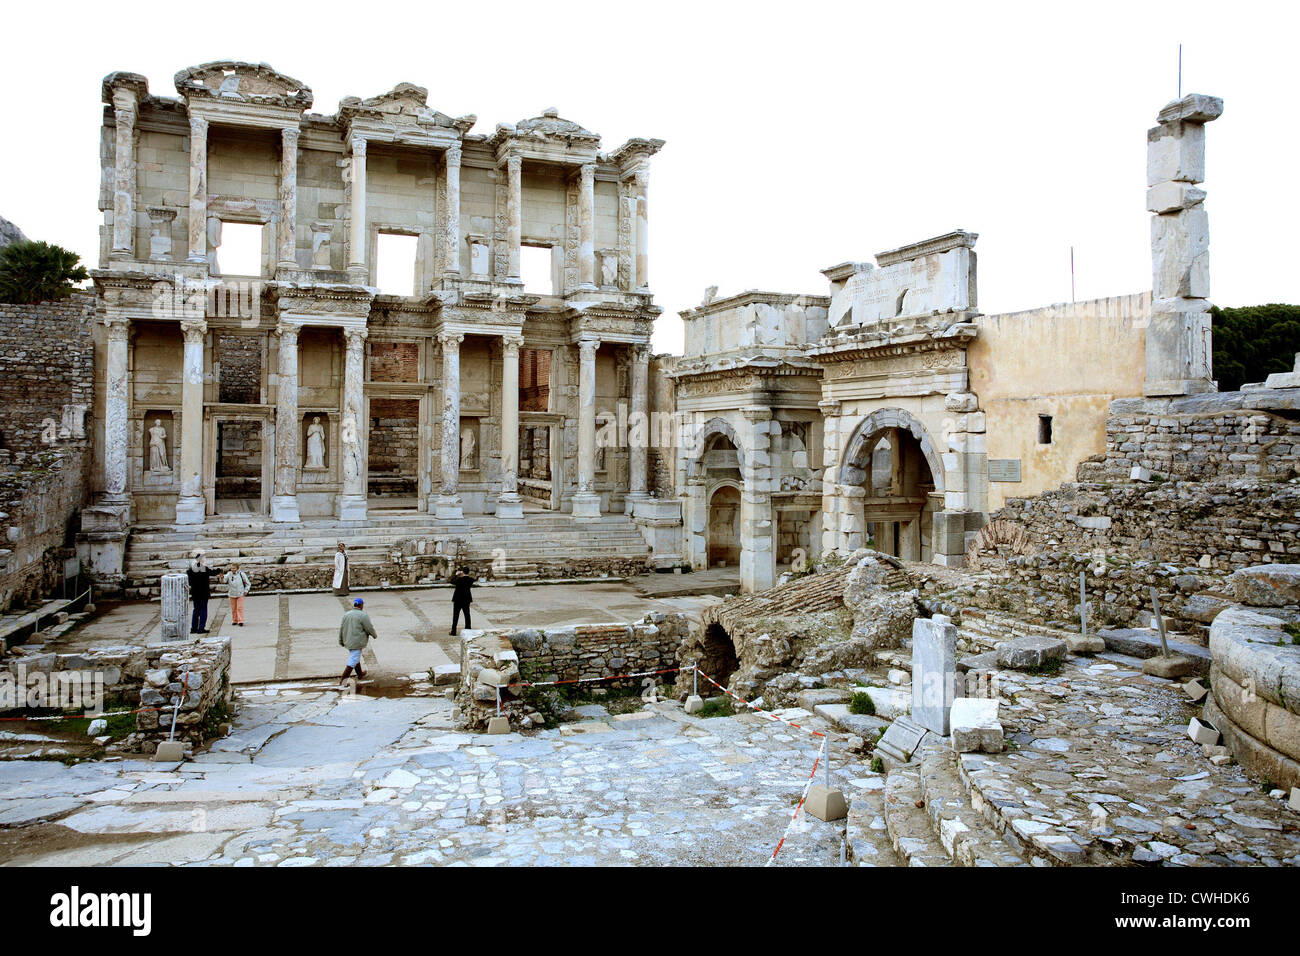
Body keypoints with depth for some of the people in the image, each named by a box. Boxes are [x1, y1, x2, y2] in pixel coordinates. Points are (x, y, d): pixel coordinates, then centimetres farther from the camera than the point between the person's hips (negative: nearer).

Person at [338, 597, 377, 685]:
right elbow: (369, 628, -11)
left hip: (348, 641, 8)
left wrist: (341, 641, 18)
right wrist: (375, 635, 8)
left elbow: (341, 628, 9)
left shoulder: (346, 614, 5)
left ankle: (360, 674, 39)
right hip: (357, 642, -8)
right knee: (353, 661, -4)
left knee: (355, 657, 23)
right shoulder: (363, 615, -15)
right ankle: (343, 679, -8)